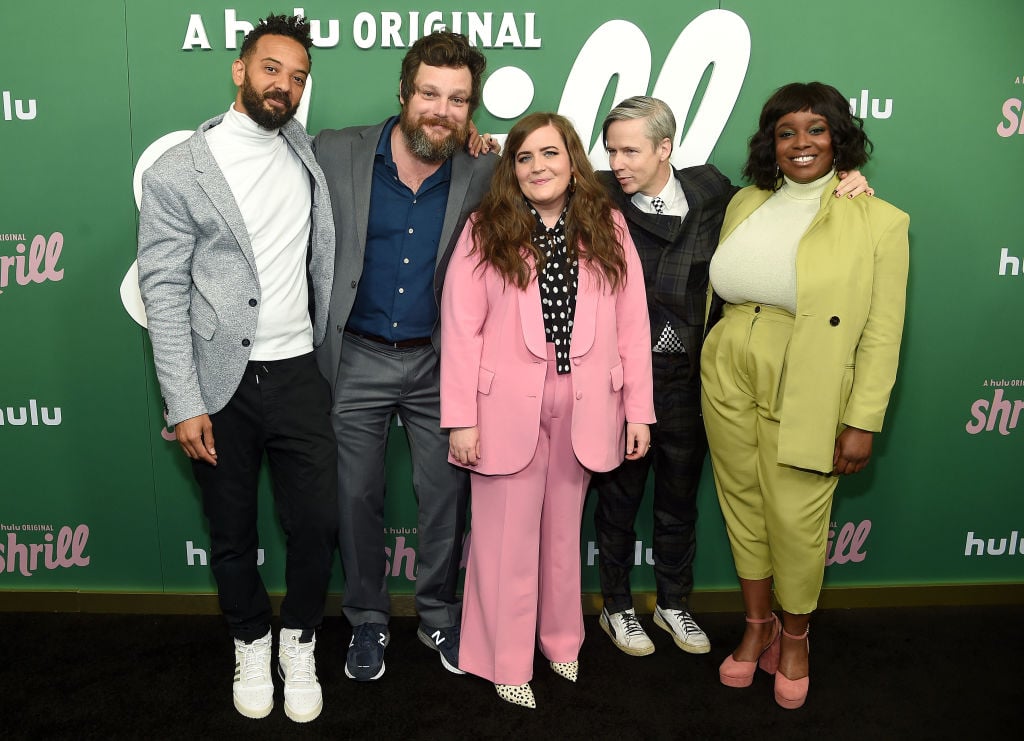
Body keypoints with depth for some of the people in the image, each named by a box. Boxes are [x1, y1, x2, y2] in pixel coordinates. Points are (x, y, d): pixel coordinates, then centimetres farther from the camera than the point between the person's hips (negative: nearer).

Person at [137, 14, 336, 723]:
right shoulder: (177, 172, -6)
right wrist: (185, 404, -12)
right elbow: (163, 292, -7)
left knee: (316, 523, 5)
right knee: (232, 532, 12)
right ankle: (251, 644, 36)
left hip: (298, 374, 3)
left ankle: (300, 644, 30)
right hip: (221, 383, -2)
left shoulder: (307, 153, 6)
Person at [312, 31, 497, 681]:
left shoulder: (483, 175, -5)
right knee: (358, 496, 11)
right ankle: (368, 619, 32)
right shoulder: (336, 153, -7)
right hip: (357, 359, 0)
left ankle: (439, 614, 34)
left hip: (438, 362, 1)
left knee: (446, 495, 10)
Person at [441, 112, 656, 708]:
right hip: (507, 409, -2)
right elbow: (461, 329, -6)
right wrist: (461, 419, -10)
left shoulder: (608, 230, 4)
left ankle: (562, 642, 35)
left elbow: (632, 324, 3)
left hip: (584, 409, 2)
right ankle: (507, 663, 23)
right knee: (509, 537, 7)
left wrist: (639, 411, 1)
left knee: (564, 532, 16)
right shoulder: (486, 232, -2)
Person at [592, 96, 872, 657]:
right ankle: (617, 607, 36)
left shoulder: (711, 189, -2)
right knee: (618, 497, 14)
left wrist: (844, 187, 1)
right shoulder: (599, 198, -10)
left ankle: (674, 603, 40)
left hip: (685, 379, 3)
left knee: (679, 500, 19)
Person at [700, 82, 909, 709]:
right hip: (729, 380, 4)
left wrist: (863, 422, -10)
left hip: (806, 394, -4)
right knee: (743, 505, 14)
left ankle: (795, 636, 30)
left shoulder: (879, 222, -6)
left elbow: (882, 333, -8)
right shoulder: (747, 203, 7)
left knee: (796, 520, 3)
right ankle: (757, 625, 35)